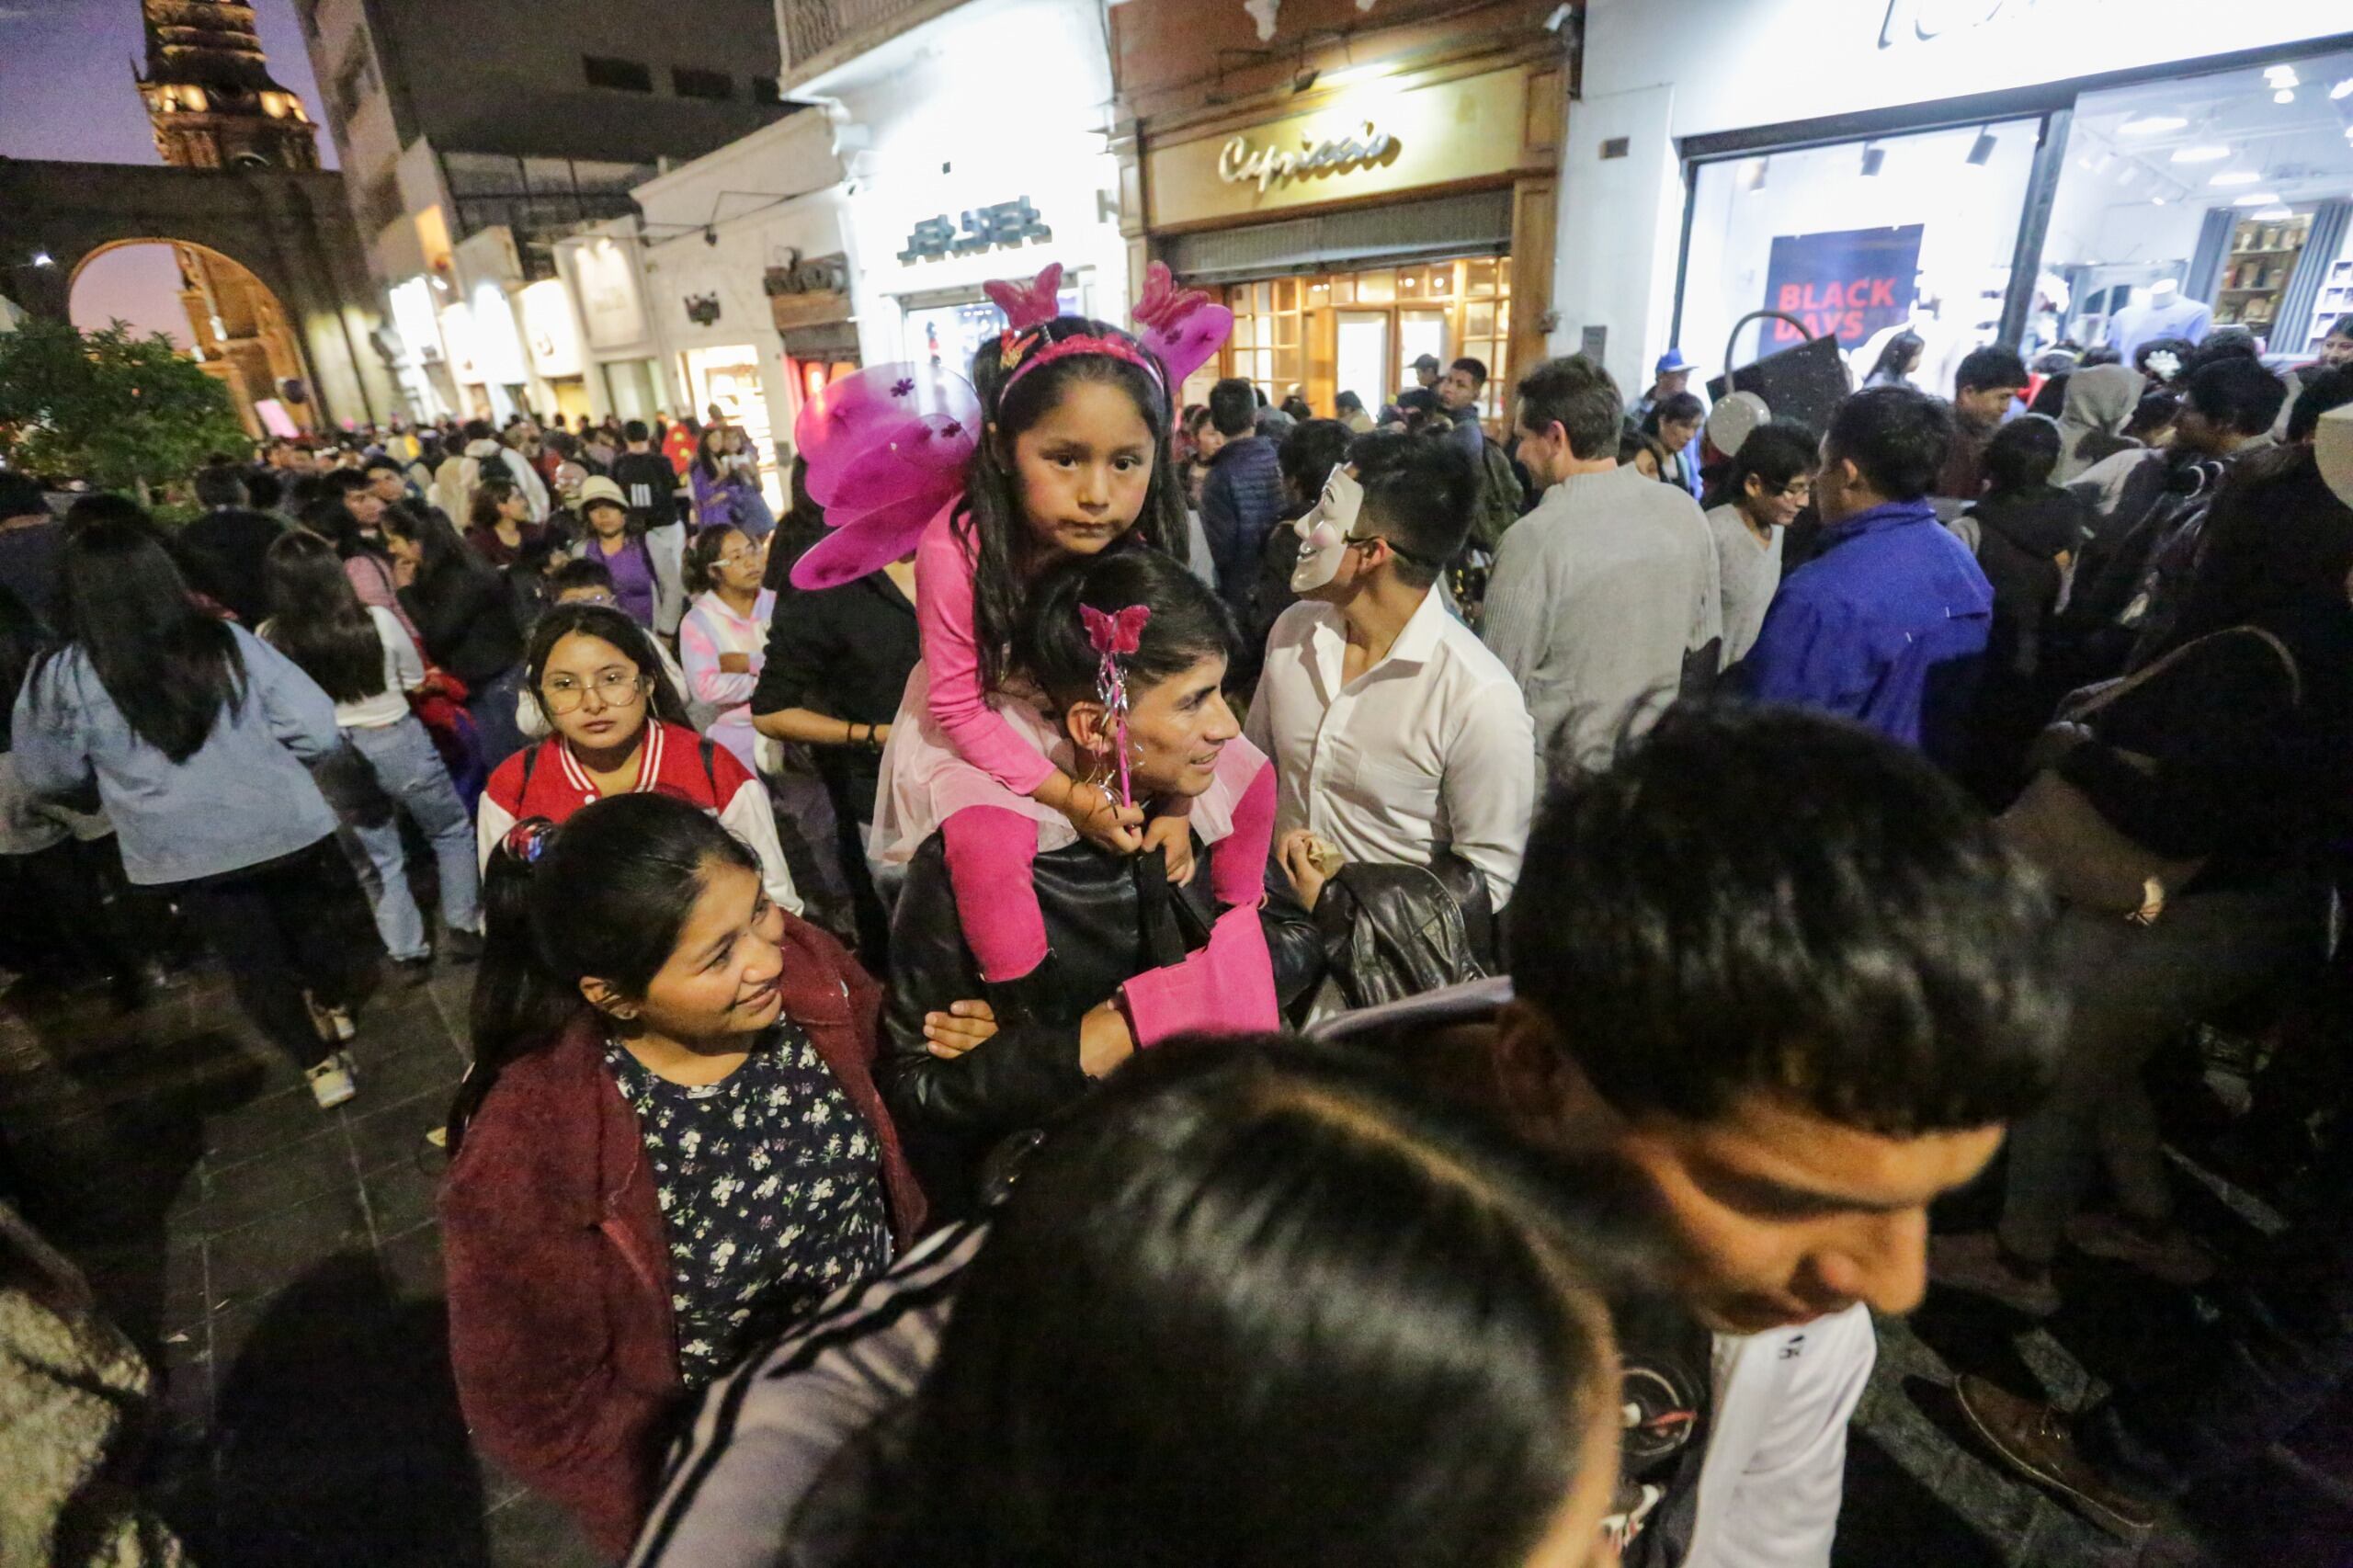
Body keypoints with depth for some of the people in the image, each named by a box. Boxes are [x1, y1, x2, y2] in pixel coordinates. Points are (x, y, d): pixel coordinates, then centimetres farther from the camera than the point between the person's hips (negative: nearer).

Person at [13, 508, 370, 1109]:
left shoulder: (61, 676, -13)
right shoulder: (229, 642, -12)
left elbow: (47, 776, 1)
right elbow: (319, 733, -14)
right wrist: (262, 755, 6)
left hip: (184, 852, 0)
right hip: (286, 826, 1)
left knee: (251, 956, 18)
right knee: (312, 921, 25)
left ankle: (322, 1063, 28)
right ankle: (336, 1005, 49)